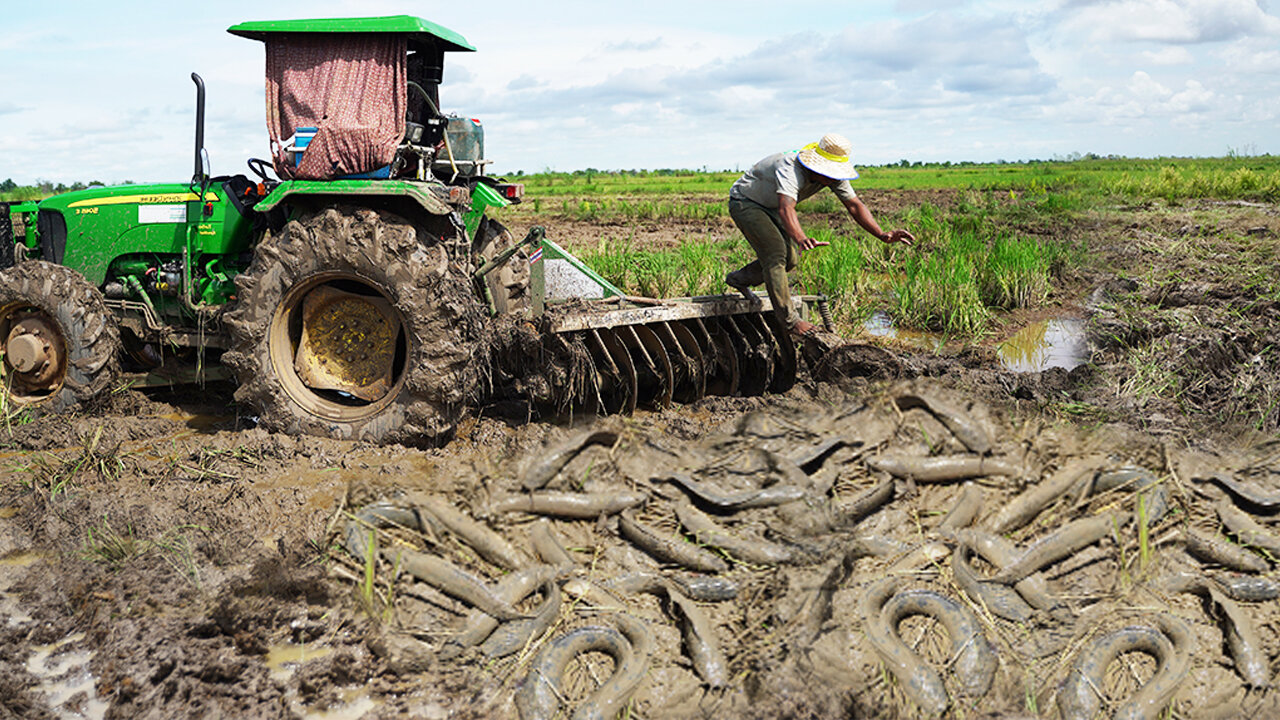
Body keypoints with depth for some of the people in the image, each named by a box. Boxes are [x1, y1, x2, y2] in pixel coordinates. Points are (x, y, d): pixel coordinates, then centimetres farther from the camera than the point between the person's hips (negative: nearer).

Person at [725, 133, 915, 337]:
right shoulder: (790, 169, -40)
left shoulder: (833, 174, -16)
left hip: (769, 207, 8)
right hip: (744, 202, -8)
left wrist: (882, 235, -28)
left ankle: (739, 279, 28)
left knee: (790, 258, 4)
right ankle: (790, 320, -16)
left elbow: (854, 205, -14)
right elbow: (786, 208, -56)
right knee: (776, 252, -22)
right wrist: (801, 239, -75)